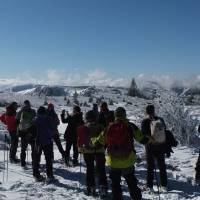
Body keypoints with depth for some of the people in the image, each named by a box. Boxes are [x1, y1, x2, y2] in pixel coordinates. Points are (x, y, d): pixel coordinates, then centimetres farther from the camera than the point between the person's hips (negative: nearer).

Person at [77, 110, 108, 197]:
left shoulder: (83, 128, -9)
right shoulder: (100, 128, -5)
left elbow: (80, 139, -1)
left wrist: (80, 148, 13)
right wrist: (104, 147, 16)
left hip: (87, 151, 0)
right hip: (100, 151, 0)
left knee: (90, 169, 11)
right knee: (101, 169, 5)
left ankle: (91, 188, 14)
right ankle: (103, 188, 0)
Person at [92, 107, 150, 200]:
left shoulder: (109, 128, -3)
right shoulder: (130, 126, -7)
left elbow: (99, 141, 7)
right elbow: (141, 139, -4)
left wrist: (93, 141, 28)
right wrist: (150, 139, 15)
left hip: (113, 162, 1)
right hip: (128, 162, 0)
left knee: (115, 184, 14)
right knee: (132, 184, 15)